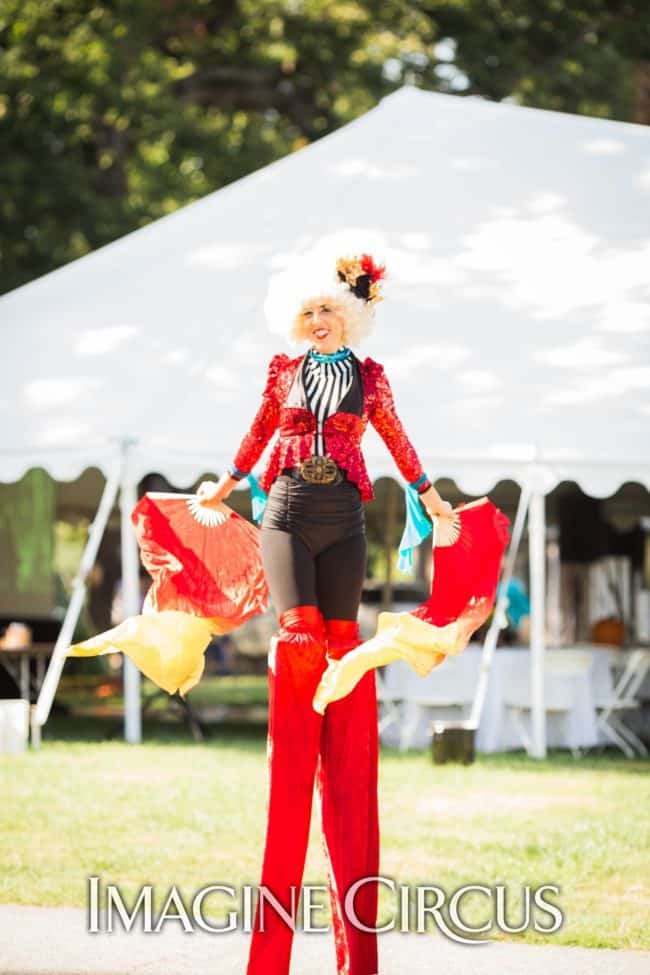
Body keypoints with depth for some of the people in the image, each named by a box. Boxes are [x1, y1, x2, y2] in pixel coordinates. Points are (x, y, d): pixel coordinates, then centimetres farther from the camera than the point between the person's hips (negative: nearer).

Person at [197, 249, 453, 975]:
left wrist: (430, 498, 22)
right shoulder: (283, 371, 10)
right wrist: (225, 487, 26)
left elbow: (396, 439, 18)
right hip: (287, 514, 0)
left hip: (343, 519, 0)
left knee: (339, 640, -2)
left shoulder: (369, 377, 9)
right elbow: (258, 434, 21)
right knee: (299, 632, -13)